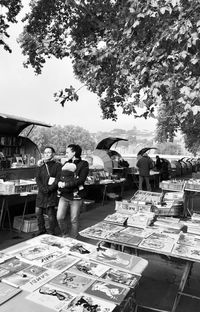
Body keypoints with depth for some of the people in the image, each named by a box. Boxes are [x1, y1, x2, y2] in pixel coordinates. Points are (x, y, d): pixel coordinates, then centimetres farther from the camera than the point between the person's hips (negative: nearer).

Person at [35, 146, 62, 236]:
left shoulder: (57, 165, -2)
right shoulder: (41, 166, 11)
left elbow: (58, 179, -9)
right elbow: (37, 178, 4)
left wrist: (49, 189, -17)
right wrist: (43, 188, -11)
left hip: (52, 192, -4)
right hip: (41, 192, 5)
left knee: (51, 213, -2)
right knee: (38, 212, 8)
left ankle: (51, 232, 14)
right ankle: (41, 229, 28)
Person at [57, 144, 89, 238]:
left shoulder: (83, 164, -5)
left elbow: (80, 180, -15)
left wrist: (65, 184, -18)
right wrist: (60, 182, -7)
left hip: (76, 197, -5)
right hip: (64, 196, 5)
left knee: (74, 220, 6)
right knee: (59, 217, 1)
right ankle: (65, 235, 26)